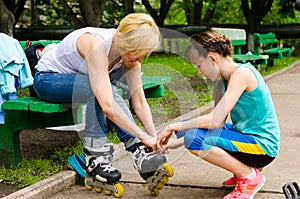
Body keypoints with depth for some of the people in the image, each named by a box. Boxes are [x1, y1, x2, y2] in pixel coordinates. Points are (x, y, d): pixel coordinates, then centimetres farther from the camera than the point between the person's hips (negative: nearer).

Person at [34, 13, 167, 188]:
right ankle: (97, 157, -27)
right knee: (98, 89, -33)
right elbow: (107, 106, -43)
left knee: (107, 89, -24)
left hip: (79, 79, 7)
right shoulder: (97, 44, -36)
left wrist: (155, 136, -24)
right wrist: (143, 137, -40)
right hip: (47, 79, -7)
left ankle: (137, 152, -23)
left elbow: (139, 102, -11)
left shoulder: (130, 53, -13)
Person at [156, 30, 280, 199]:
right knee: (187, 128, 10)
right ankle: (242, 169, 11)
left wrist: (173, 126, -14)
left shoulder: (242, 73, -18)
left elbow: (215, 120, -25)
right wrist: (175, 143, 5)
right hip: (246, 136, 10)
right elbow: (218, 123, 9)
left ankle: (250, 176, -7)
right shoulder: (226, 80, 10)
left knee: (193, 137, -24)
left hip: (262, 147, -10)